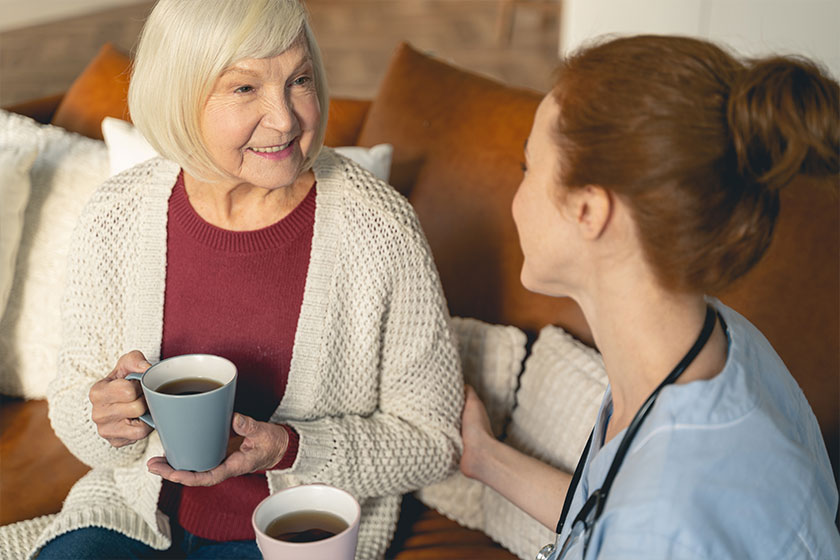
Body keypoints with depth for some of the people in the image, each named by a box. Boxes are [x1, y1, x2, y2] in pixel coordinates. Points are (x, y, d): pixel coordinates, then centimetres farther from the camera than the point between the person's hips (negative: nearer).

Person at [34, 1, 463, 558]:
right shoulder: (116, 217, -11)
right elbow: (73, 401, 2)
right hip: (143, 508, 1)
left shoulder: (380, 230, -20)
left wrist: (288, 449, -25)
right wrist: (105, 419, -22)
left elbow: (433, 440, -10)